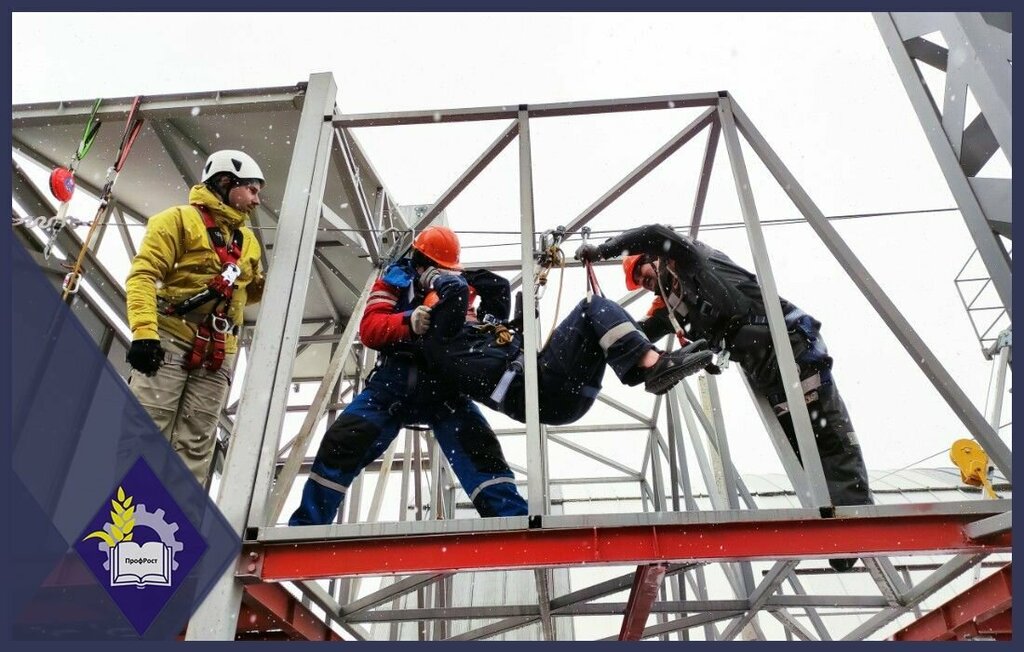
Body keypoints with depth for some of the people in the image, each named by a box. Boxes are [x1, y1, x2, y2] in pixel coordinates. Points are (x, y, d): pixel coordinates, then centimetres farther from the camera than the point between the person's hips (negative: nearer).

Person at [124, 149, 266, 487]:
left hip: (216, 355, 6)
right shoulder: (180, 219, 0)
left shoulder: (247, 240, 20)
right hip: (170, 342, -6)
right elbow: (143, 274, -8)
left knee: (195, 448, 4)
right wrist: (144, 331, -21)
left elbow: (251, 291, 29)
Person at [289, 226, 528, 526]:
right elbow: (369, 329, -7)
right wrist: (409, 322, -26)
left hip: (442, 386, 1)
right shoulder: (394, 281, 7)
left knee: (479, 448, -15)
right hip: (394, 383, -1)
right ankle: (306, 525, 6)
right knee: (341, 442, -8)